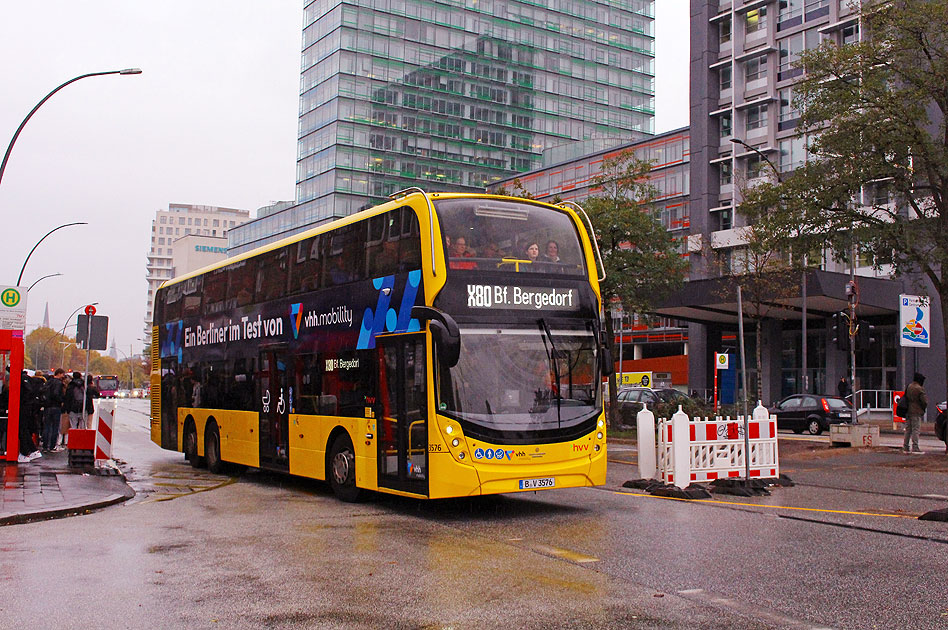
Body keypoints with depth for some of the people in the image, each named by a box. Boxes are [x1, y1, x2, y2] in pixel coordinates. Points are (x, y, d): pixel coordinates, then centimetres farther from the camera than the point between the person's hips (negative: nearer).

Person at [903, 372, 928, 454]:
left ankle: (905, 447, 14)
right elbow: (925, 401, -15)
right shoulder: (919, 389, -14)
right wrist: (923, 408, 2)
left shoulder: (908, 387, 10)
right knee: (916, 429, -5)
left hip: (908, 411, 7)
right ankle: (915, 447, -7)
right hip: (916, 413, -7)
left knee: (908, 429, 13)